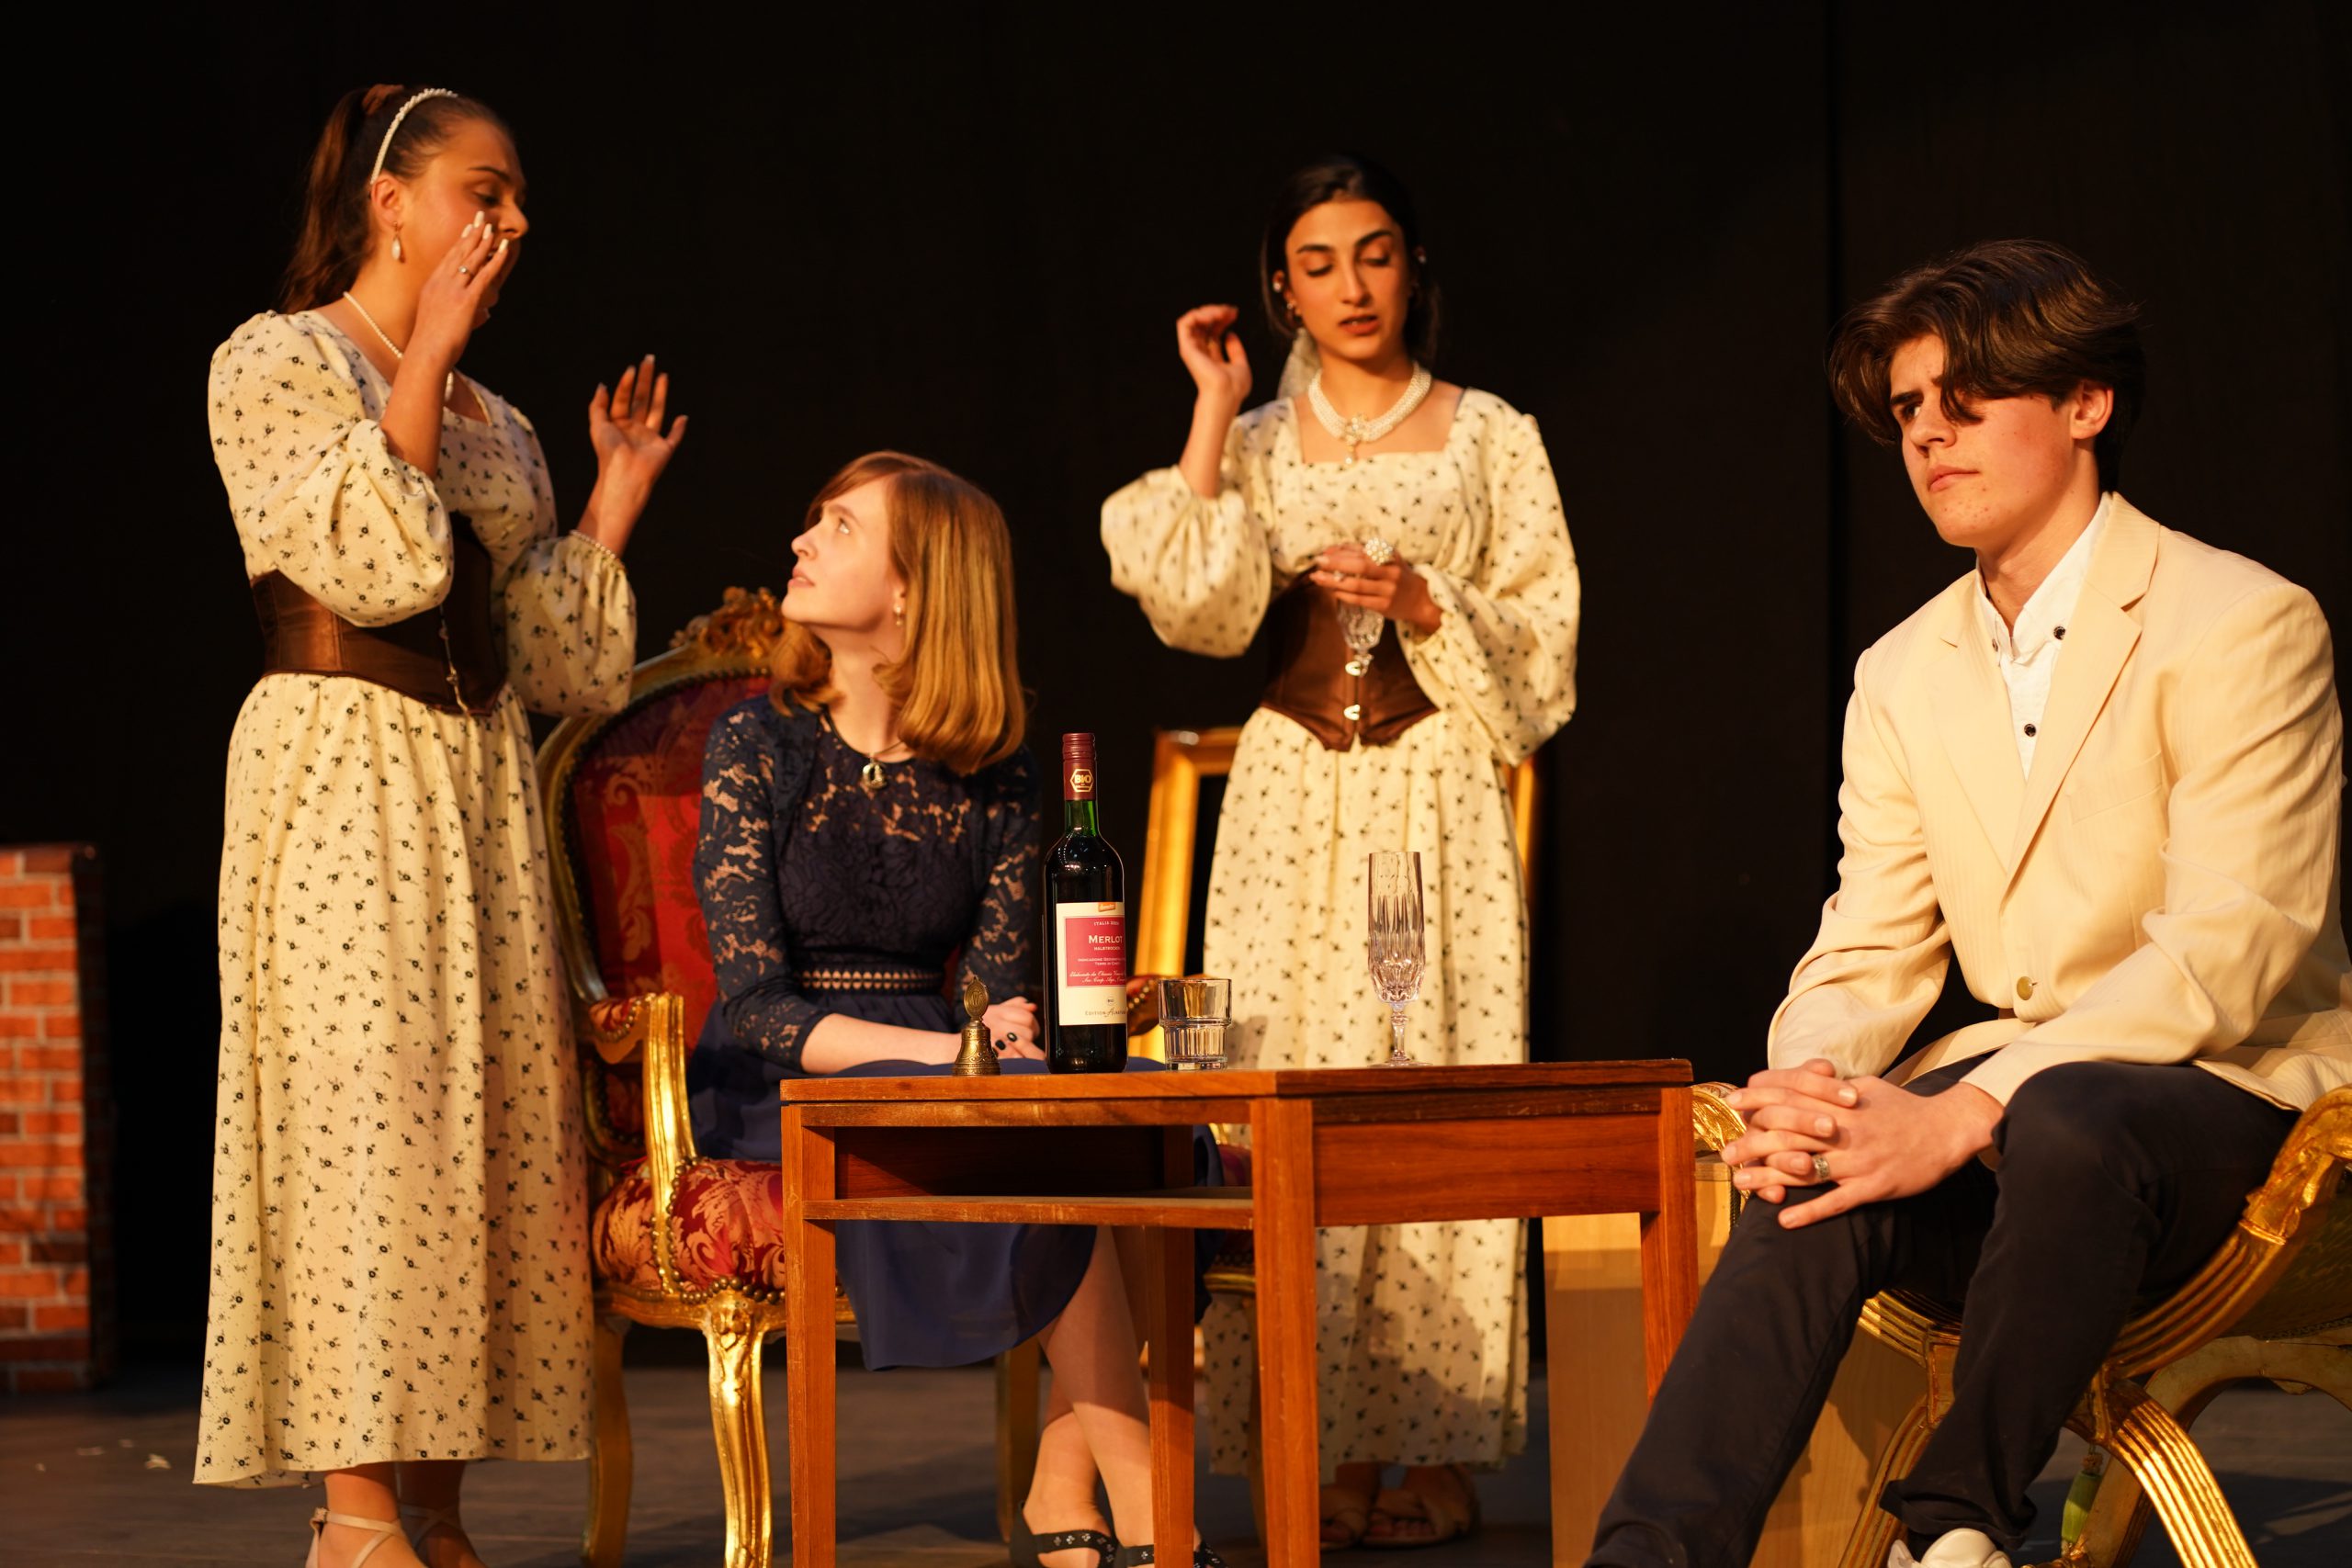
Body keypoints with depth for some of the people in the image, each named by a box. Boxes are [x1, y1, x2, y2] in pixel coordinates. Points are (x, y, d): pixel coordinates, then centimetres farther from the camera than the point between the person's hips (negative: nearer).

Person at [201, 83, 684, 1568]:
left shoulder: (496, 425, 18)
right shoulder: (279, 360, -1)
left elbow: (557, 661, 15)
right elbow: (375, 559, -17)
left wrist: (618, 499, 14)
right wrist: (427, 356, -13)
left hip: (486, 790, 7)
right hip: (341, 767, -7)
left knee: (490, 1127, 1)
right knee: (366, 1115, -12)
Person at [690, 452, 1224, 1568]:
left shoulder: (991, 779, 8)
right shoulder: (758, 748, -4)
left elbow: (997, 976, 5)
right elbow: (755, 1003, -11)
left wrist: (1012, 1030, -21)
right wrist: (929, 1050, -26)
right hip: (778, 1090, -4)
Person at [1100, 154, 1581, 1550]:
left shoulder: (1491, 438, 8)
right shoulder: (1256, 445, 11)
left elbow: (1543, 652, 6)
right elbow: (1202, 609, -7)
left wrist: (1427, 608, -11)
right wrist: (1214, 414, -3)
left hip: (1438, 802, -1)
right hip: (1292, 804, 2)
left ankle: (1434, 1450, -4)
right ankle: (1323, 1452, -4)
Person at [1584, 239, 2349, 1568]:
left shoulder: (2242, 624, -7)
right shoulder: (1904, 675, 15)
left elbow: (2231, 955, -17)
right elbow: (1871, 951, 11)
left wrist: (1962, 1114, -27)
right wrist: (1807, 1084, -16)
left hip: (2233, 1100, -5)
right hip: (2022, 1095, 5)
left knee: (2066, 1123, -39)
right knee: (1821, 1181, -29)